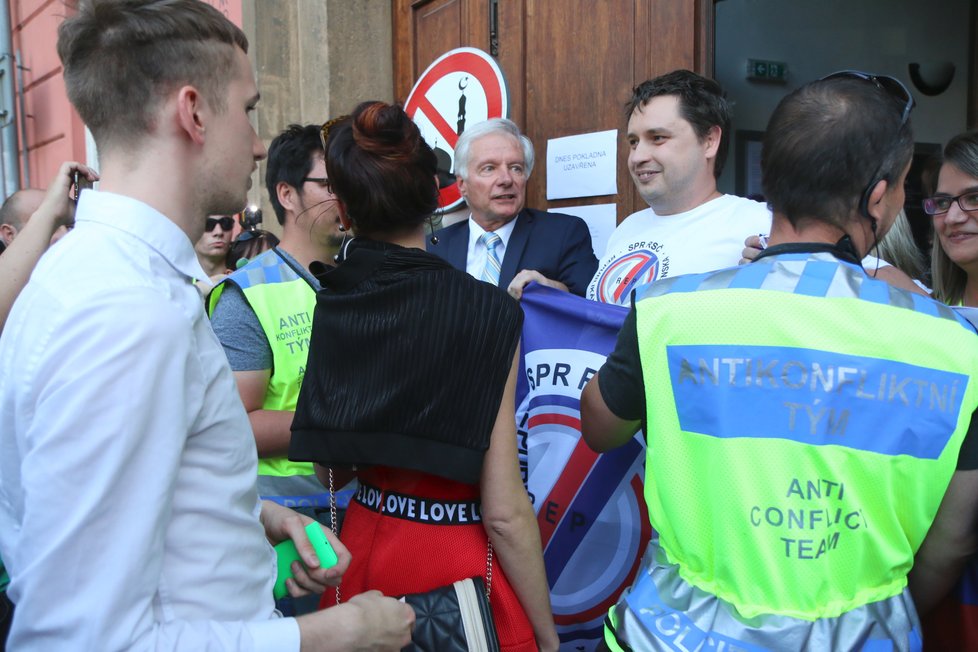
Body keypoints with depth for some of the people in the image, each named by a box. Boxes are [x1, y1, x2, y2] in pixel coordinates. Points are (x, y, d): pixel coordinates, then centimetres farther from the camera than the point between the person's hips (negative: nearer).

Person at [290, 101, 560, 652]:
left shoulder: (328, 303, -5)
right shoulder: (484, 312, -20)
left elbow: (330, 465, 7)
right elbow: (505, 513, -18)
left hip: (363, 546, 5)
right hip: (455, 563, -5)